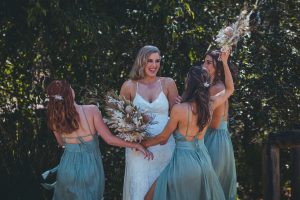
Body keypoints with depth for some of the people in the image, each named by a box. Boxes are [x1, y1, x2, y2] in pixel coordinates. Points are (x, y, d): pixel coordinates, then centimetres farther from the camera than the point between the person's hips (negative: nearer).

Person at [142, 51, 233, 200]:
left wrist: (143, 143, 12)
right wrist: (225, 63, 22)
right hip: (204, 160, 6)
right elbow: (229, 89, 20)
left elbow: (163, 137, -3)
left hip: (184, 161, -6)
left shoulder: (179, 109, -16)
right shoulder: (210, 104, -1)